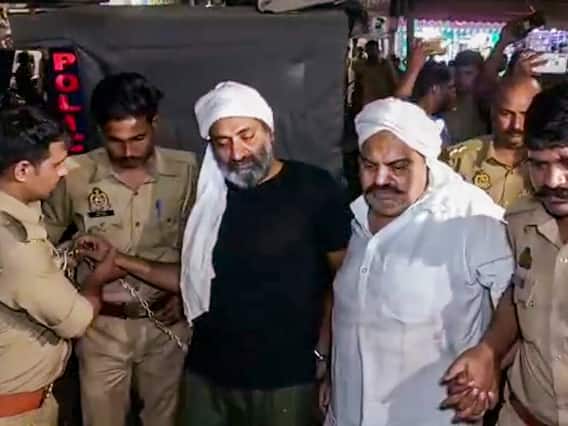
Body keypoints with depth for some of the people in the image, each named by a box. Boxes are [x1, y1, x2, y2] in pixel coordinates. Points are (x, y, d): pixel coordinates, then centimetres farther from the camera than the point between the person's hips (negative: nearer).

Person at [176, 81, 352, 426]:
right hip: (208, 373, 4)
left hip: (287, 379, -4)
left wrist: (322, 353, -11)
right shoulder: (210, 196, 4)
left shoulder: (314, 189, -9)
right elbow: (197, 276, 12)